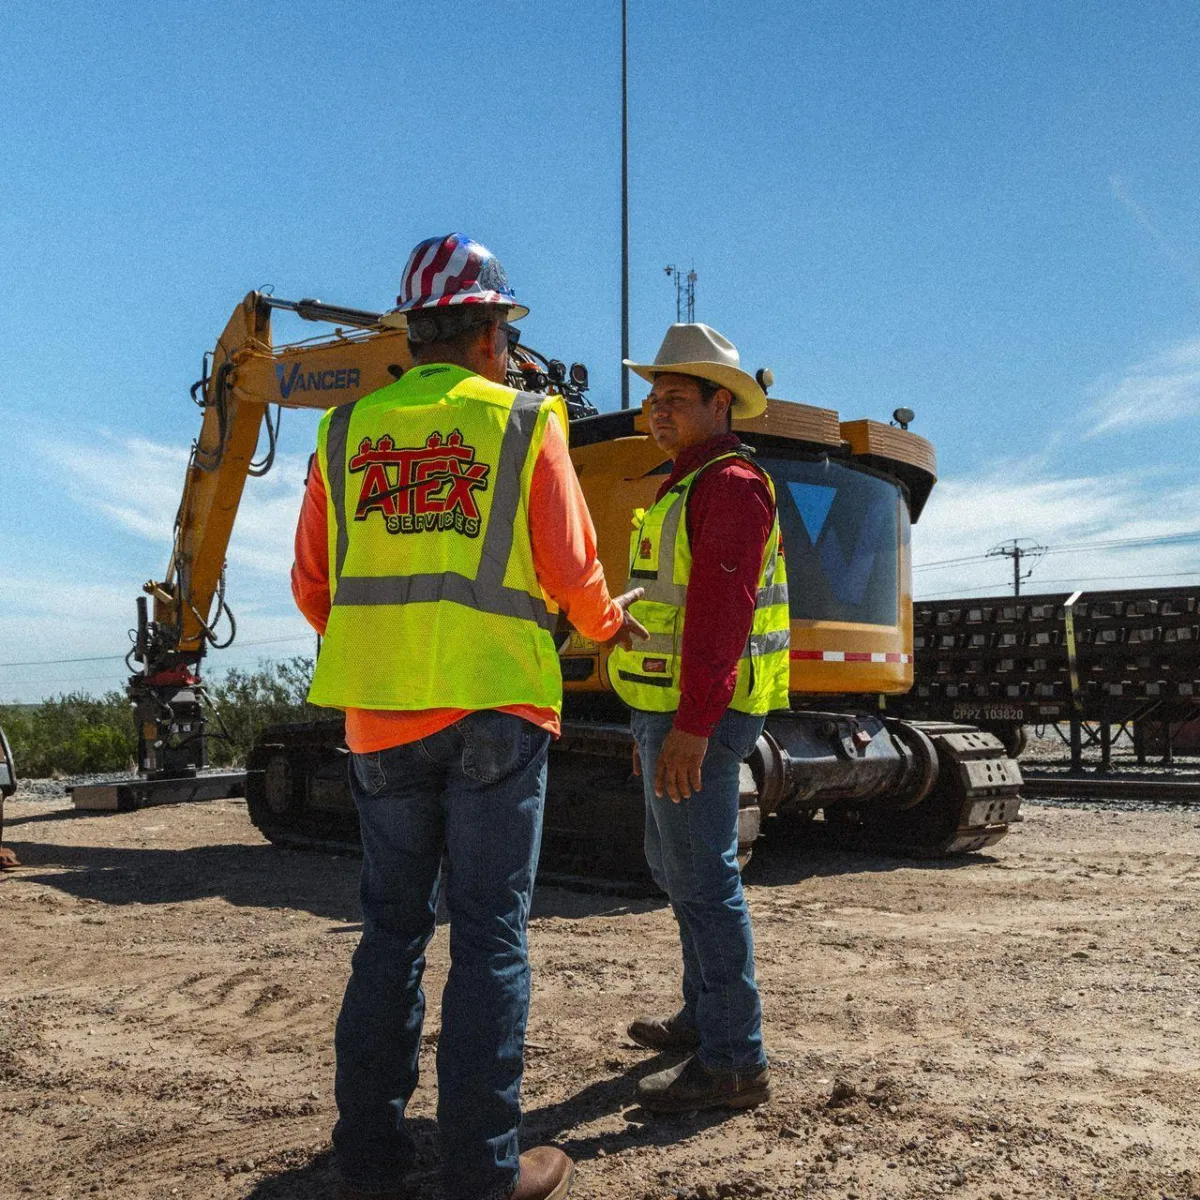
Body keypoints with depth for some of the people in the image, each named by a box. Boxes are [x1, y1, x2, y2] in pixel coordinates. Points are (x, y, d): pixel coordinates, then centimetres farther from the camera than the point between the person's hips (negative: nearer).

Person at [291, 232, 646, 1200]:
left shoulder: (346, 431, 9)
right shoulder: (525, 422, -1)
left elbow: (314, 587, 9)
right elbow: (570, 570, -3)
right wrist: (608, 622, 18)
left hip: (379, 716, 4)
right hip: (493, 709, -4)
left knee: (392, 929, 15)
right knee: (489, 936, 4)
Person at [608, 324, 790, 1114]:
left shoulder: (730, 484, -12)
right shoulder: (685, 488, 20)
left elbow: (722, 611, -22)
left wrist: (691, 727, -27)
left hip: (702, 715, -11)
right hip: (671, 711, 11)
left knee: (703, 877, -7)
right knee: (676, 865, 20)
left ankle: (733, 1061, 2)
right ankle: (704, 1014, 35)